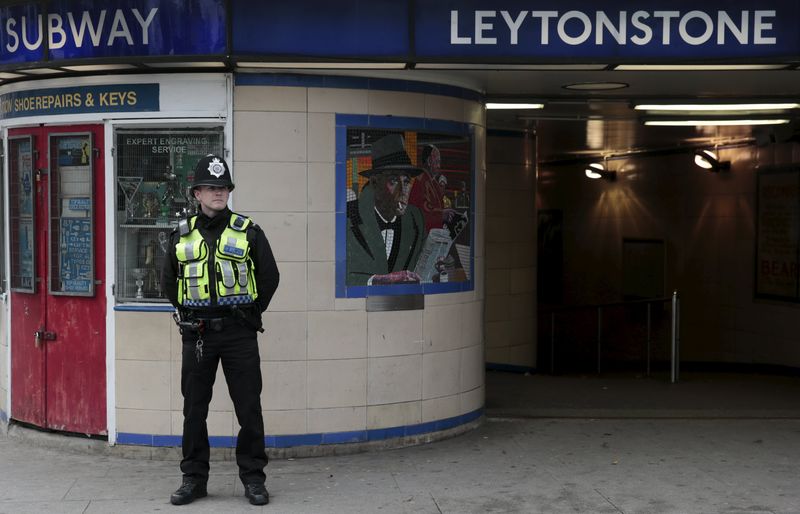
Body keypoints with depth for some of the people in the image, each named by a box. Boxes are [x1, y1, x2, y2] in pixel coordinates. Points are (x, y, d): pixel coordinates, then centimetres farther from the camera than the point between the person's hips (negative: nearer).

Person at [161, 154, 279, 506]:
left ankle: (253, 478, 12)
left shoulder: (248, 232, 2)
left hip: (239, 332, -2)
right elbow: (168, 280, 18)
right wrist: (186, 314, 11)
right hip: (196, 334, 2)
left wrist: (251, 313, 4)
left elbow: (269, 276, 6)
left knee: (249, 408, 1)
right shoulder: (182, 235, 7)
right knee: (194, 409, 7)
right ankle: (194, 478, 18)